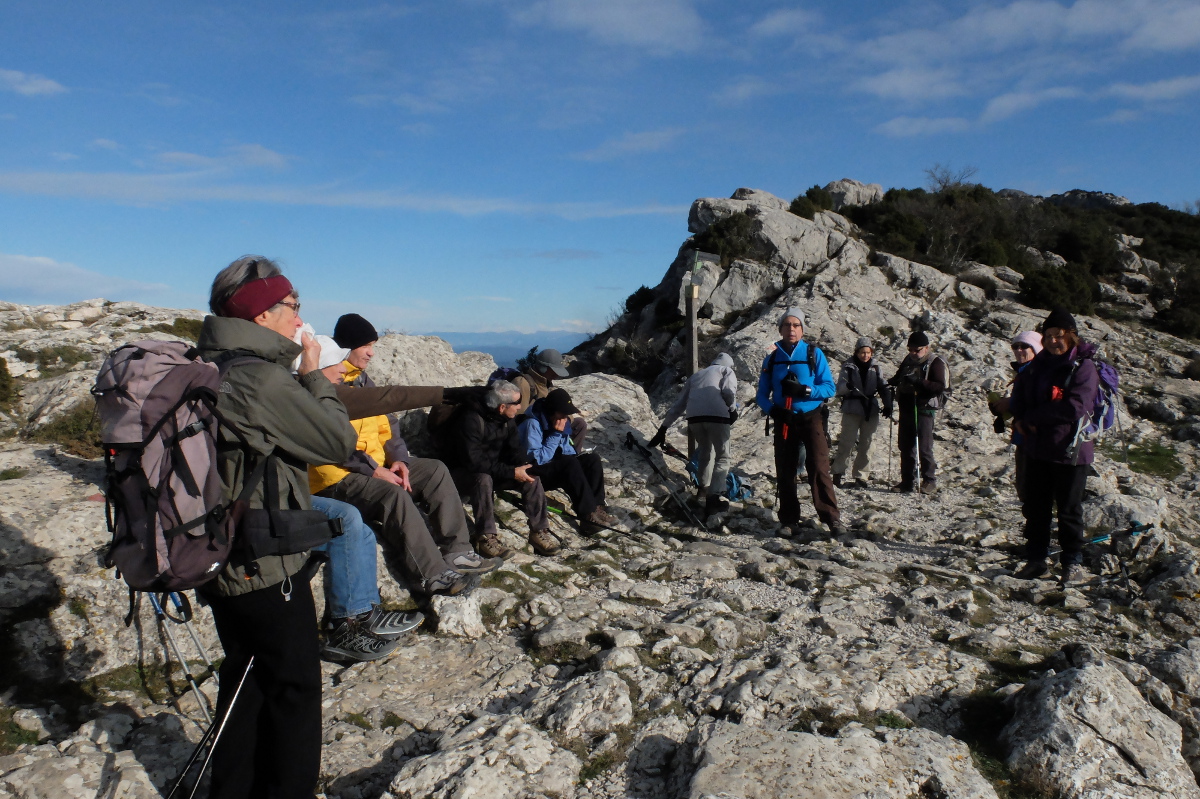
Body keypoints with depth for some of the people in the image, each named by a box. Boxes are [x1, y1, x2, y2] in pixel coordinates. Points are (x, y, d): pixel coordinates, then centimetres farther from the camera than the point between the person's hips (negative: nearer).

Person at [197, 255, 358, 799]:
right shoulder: (263, 378, -24)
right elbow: (338, 442, -16)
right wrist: (313, 374, -7)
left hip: (218, 559, 9)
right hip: (267, 568, -9)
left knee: (246, 676, 24)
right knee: (294, 687, 9)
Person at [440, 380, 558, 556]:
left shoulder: (506, 418, -2)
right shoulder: (470, 419, -27)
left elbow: (515, 448, 5)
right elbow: (473, 461, -32)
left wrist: (526, 466, -18)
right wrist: (511, 472, -32)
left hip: (494, 469, 7)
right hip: (462, 473, -7)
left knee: (532, 477, -14)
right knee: (484, 479, -38)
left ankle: (539, 530, -8)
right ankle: (486, 536, -28)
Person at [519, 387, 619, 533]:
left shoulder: (561, 420, 2)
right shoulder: (532, 424, -21)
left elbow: (566, 450, 13)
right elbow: (537, 460, -26)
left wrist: (576, 455, -9)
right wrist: (556, 434, -25)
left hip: (557, 470, 8)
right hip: (534, 475, -8)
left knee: (592, 459, -11)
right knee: (570, 462, -32)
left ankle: (596, 507, -21)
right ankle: (589, 515, -34)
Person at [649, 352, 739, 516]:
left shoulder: (696, 375, 34)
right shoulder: (727, 371, 23)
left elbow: (679, 403, 28)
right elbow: (729, 392, 0)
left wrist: (663, 428, 27)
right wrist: (733, 410, 18)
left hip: (694, 417, 4)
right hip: (717, 416, -4)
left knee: (705, 452, 25)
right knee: (722, 456, 4)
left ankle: (704, 489, 31)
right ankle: (714, 497, -9)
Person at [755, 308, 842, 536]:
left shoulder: (814, 353, 1)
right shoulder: (772, 357, 8)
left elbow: (829, 387, -3)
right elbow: (762, 394, 9)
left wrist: (804, 391, -20)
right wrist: (772, 410, -11)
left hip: (811, 418, -2)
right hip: (783, 420, 3)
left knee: (819, 468, -12)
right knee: (785, 472, 4)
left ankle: (831, 517, -6)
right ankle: (788, 519, 13)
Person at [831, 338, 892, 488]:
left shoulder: (876, 368, 9)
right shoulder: (848, 367, 1)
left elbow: (883, 387, 6)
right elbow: (840, 388, -6)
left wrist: (887, 405, -9)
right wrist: (848, 386, -29)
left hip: (871, 410, 3)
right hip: (852, 410, -3)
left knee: (866, 444, 6)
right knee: (847, 442, -7)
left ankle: (861, 476, 14)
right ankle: (838, 472, 4)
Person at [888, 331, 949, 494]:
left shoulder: (936, 363, -7)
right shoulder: (908, 360, 14)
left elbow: (940, 387, -18)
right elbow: (899, 377, 30)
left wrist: (919, 382, -28)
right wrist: (892, 382, 8)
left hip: (923, 409, -7)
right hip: (905, 408, 7)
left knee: (924, 447, -8)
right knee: (905, 446, 10)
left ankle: (930, 481, 4)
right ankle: (907, 481, 18)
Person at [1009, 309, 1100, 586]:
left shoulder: (1083, 367, -9)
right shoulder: (1038, 364, 10)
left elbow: (1076, 407, -20)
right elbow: (1019, 391, 17)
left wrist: (1033, 417, -15)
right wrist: (1019, 418, -5)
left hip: (1070, 451, -6)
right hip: (1037, 449, 6)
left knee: (1069, 510, 3)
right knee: (1034, 507, 11)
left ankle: (1073, 564, 16)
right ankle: (1037, 558, 23)